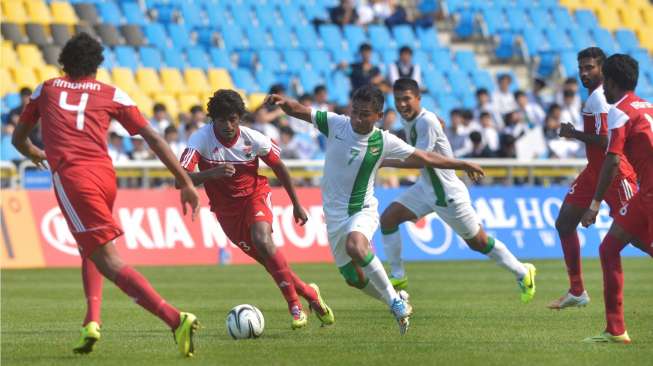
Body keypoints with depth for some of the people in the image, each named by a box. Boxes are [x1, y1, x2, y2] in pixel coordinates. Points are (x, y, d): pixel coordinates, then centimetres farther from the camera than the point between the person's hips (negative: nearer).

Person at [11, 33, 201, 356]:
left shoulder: (46, 90, 19)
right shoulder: (112, 94, 17)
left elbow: (18, 139, 31)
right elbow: (153, 138, 10)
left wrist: (35, 155, 54)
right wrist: (185, 183, 11)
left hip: (70, 175, -3)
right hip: (104, 173, 3)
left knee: (109, 261, -11)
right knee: (91, 251, 29)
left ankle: (174, 318, -27)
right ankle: (92, 321, 10)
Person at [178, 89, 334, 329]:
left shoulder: (253, 139, -16)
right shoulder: (201, 140, -22)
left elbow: (279, 168, 2)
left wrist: (296, 205, 9)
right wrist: (211, 173, -49)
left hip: (255, 195, -1)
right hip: (226, 209, 1)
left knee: (262, 240, -30)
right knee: (270, 261, 1)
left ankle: (295, 306, -20)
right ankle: (309, 294, 26)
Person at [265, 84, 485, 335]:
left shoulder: (384, 142, -10)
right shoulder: (336, 124, -8)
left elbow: (425, 158, -1)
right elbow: (299, 111, -11)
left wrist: (462, 165, 1)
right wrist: (283, 102, -33)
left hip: (362, 210, -4)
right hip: (334, 214, 4)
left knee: (355, 247, -37)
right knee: (353, 278, 10)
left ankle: (395, 300, -22)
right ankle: (398, 305, 35)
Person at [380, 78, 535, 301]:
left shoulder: (426, 121, -26)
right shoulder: (407, 119, 1)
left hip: (448, 193, -8)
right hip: (425, 187, 8)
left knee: (479, 242, 4)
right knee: (388, 218, -6)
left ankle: (522, 273, 22)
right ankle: (398, 277, 3)